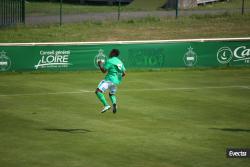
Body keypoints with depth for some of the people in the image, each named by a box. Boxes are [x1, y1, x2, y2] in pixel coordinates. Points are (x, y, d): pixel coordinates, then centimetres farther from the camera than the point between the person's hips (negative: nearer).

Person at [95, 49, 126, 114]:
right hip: (117, 81, 8)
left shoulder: (110, 61, -8)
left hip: (109, 79, -8)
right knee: (112, 94, 28)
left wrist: (100, 65, 5)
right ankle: (114, 102, -6)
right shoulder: (120, 62, 15)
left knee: (98, 91, -17)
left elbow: (104, 71, -11)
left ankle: (106, 105, -32)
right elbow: (124, 73, 16)